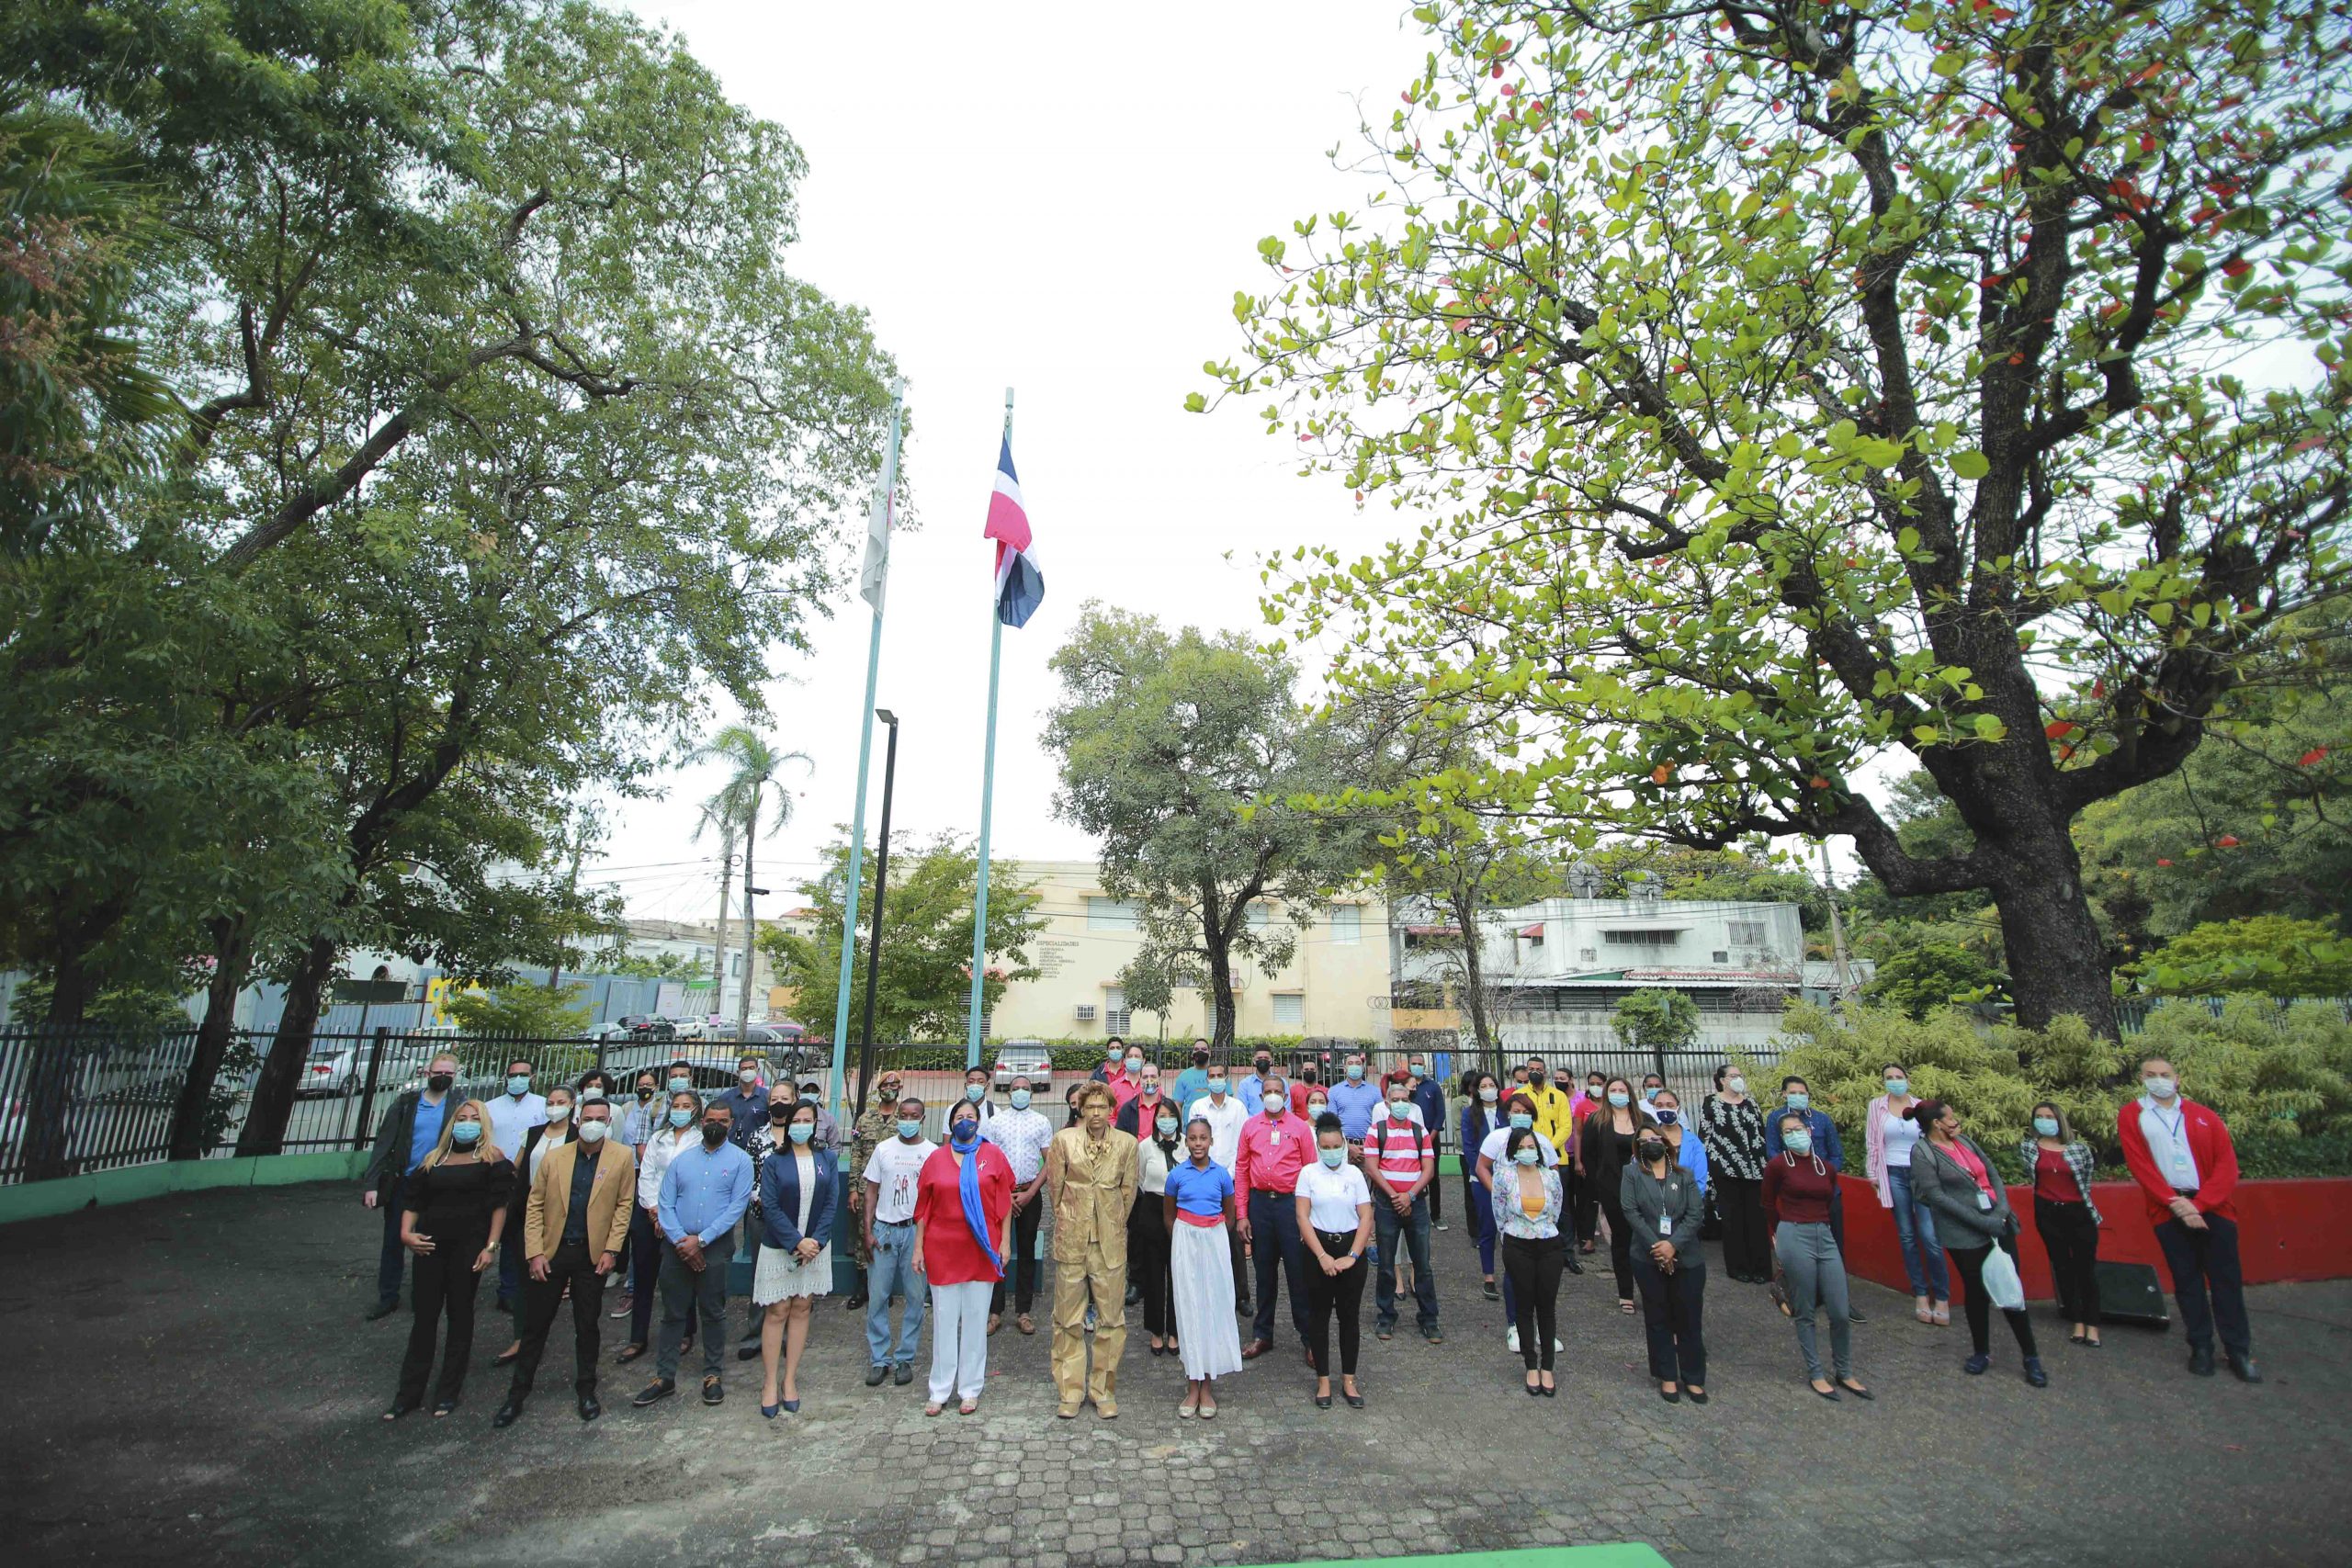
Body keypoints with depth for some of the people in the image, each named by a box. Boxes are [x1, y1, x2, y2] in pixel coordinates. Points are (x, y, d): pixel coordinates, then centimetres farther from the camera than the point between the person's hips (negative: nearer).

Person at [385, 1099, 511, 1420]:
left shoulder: (492, 1158, -1)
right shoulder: (435, 1159, 11)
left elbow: (499, 1204, -5)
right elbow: (413, 1200, 13)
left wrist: (491, 1246, -11)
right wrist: (406, 1233, -4)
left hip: (468, 1246, -3)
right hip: (430, 1245, 3)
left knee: (460, 1315, 7)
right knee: (424, 1314, 7)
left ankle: (449, 1391, 18)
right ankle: (409, 1391, 20)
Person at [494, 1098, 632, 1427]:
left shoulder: (622, 1158, -4)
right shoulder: (554, 1157, 0)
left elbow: (624, 1205, -3)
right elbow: (535, 1206, 2)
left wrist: (611, 1250, -9)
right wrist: (534, 1252, -5)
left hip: (592, 1255, -1)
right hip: (551, 1252, 1)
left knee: (587, 1326, 9)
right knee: (536, 1324, 9)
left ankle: (586, 1391, 24)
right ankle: (517, 1394, 24)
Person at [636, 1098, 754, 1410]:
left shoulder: (740, 1160, -2)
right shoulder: (682, 1158, 7)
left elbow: (737, 1207, -9)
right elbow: (665, 1204, 2)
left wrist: (700, 1240, -14)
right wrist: (681, 1240, -11)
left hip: (715, 1247, -2)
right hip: (677, 1245, 3)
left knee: (713, 1313, 7)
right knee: (673, 1312, 9)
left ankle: (712, 1375, 20)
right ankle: (664, 1377, 21)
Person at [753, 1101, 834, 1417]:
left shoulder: (827, 1159, 2)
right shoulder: (774, 1161, -5)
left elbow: (831, 1202, -2)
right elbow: (770, 1206, -10)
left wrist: (816, 1242, -13)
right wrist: (796, 1242, -16)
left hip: (815, 1246, 2)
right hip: (779, 1246, -2)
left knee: (801, 1309, 8)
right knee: (776, 1312, 2)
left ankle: (790, 1379, 18)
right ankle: (769, 1383, 12)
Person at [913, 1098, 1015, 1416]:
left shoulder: (993, 1155, 0)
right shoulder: (936, 1157, 3)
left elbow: (1004, 1201, 2)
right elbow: (923, 1206, 6)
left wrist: (1004, 1241, -2)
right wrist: (918, 1247, 3)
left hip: (981, 1249, -1)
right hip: (942, 1249, 1)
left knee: (975, 1318, 7)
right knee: (944, 1319, 7)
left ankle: (970, 1389, 19)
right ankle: (940, 1390, 19)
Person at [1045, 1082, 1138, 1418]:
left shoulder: (1127, 1144, -1)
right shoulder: (1064, 1139, -3)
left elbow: (1129, 1190, 7)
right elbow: (1055, 1184, 5)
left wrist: (1114, 1225, 11)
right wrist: (1066, 1220, 8)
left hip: (1110, 1240, 0)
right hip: (1071, 1239, 0)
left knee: (1111, 1318, 5)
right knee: (1068, 1318, 7)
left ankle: (1104, 1390, 20)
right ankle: (1070, 1391, 21)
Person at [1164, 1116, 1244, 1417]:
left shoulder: (1222, 1174, -3)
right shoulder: (1177, 1174, -3)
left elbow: (1229, 1217, 10)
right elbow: (1169, 1215, 10)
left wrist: (1211, 1238, 11)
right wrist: (1183, 1241, 12)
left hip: (1214, 1242, 0)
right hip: (1184, 1242, 0)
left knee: (1214, 1307, 1)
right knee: (1188, 1307, 2)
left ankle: (1206, 1386, 11)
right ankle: (1193, 1386, 10)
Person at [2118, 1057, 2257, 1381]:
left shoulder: (2204, 1115, 7)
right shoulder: (2131, 1116, 4)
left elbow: (2226, 1163, -1)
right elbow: (2140, 1166, -3)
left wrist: (2199, 1203, -11)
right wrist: (2174, 1203, -12)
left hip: (2212, 1206, 1)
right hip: (2169, 1209, -1)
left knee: (2226, 1279, 4)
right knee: (2186, 1280, 6)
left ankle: (2239, 1351, 15)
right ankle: (2201, 1347, 15)